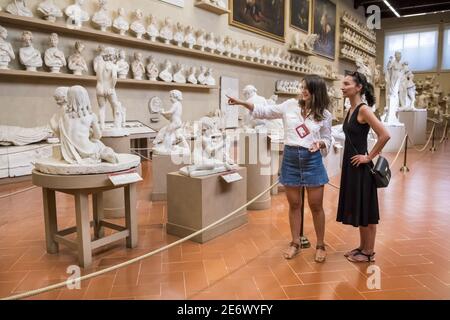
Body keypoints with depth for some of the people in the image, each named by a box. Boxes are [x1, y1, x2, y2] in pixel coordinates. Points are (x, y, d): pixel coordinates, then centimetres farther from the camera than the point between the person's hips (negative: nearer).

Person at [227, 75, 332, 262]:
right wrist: (242, 103, 0)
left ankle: (320, 245, 23)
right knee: (294, 204, 11)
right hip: (290, 158, 2)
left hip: (312, 160, -1)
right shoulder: (290, 105, 2)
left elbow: (327, 139, 8)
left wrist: (320, 144, -16)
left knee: (316, 206, 5)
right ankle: (295, 243, 26)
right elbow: (265, 112, 7)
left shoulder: (324, 115, 0)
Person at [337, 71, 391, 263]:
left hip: (361, 167, -9)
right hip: (350, 165, 9)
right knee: (357, 209, 17)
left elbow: (385, 135, -24)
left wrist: (369, 157, -17)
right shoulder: (351, 110, 10)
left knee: (366, 211, 4)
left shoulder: (364, 110, -16)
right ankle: (362, 247, 31)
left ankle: (369, 253, 18)